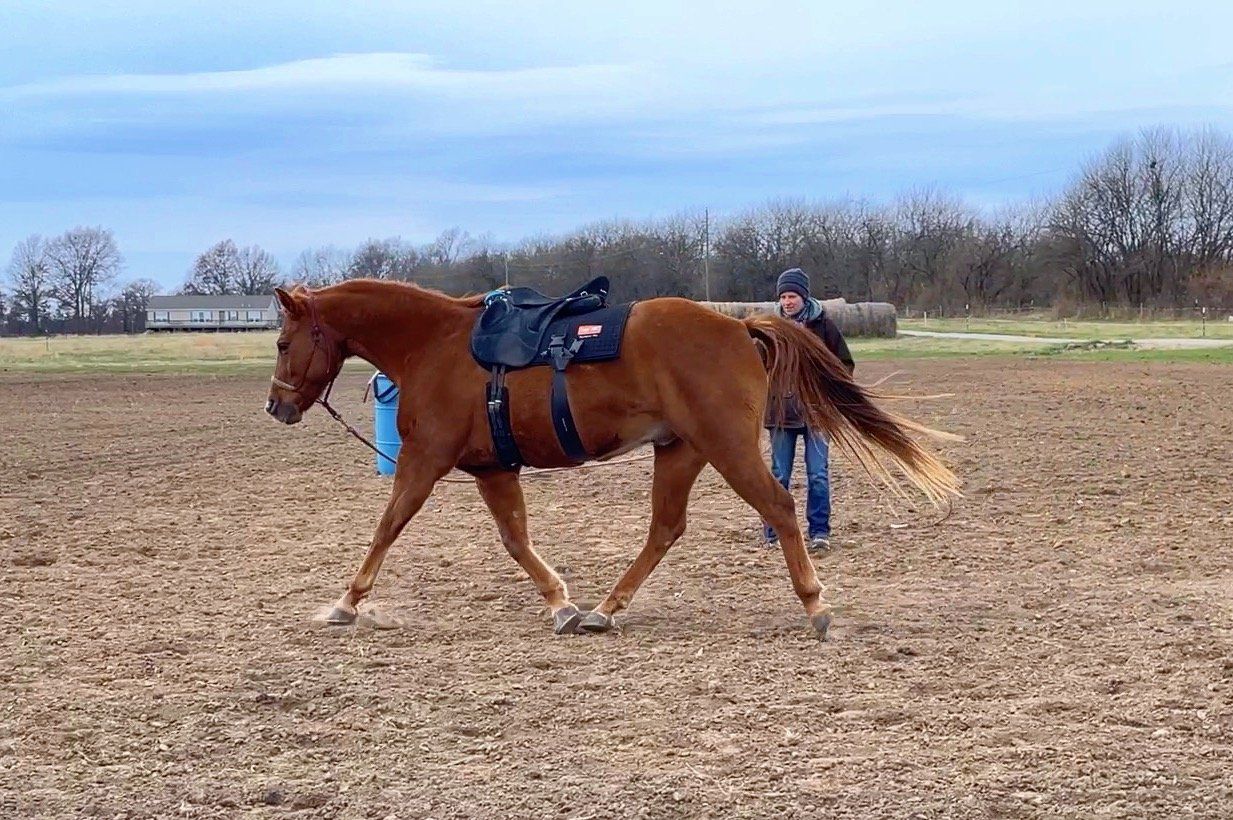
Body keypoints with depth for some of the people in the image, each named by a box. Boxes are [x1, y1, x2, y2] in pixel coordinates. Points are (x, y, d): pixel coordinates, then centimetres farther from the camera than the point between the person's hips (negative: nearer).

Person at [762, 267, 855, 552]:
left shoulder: (822, 325, -2)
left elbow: (845, 363, 3)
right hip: (781, 410, 2)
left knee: (818, 475, -3)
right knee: (779, 475, 8)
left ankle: (820, 532, 2)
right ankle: (774, 532, 16)